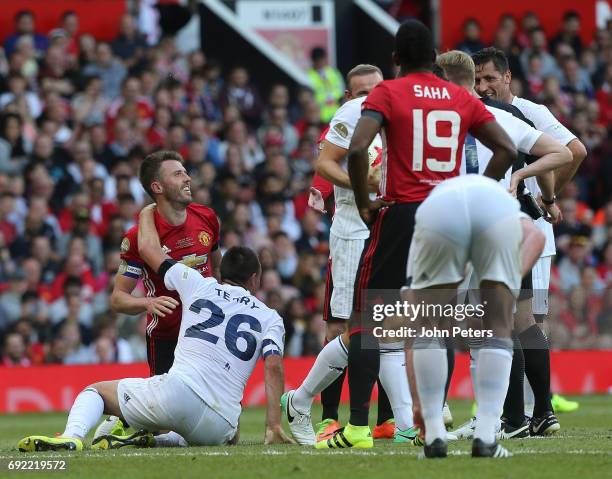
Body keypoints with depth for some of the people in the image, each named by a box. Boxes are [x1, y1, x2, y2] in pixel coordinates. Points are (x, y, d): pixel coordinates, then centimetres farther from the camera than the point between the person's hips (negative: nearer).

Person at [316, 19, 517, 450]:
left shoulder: (388, 93, -2)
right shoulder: (462, 99, 9)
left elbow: (357, 149, -17)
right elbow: (507, 149, 6)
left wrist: (364, 205, -6)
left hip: (401, 214, -4)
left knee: (365, 319, 1)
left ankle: (358, 427, -8)